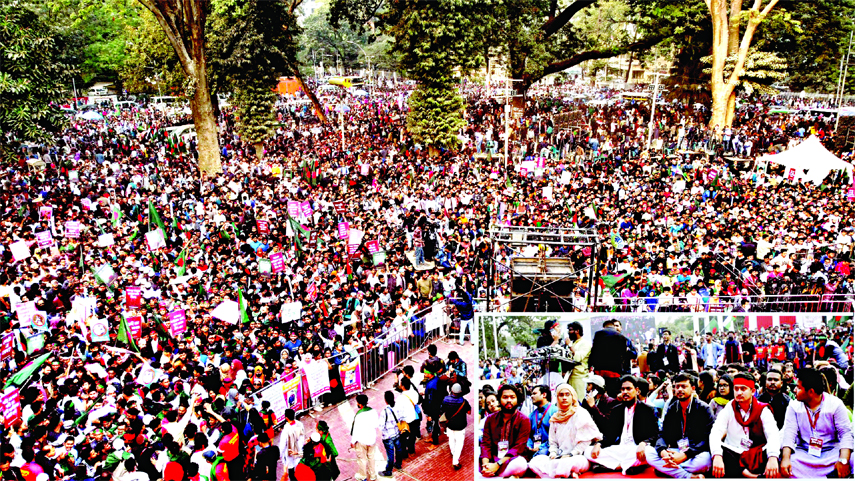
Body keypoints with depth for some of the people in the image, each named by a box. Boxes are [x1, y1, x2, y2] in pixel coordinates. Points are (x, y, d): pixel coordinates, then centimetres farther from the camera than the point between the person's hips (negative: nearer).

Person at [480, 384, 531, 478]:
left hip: (512, 460, -2)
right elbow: (485, 444, 7)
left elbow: (519, 447, -7)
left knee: (520, 463, -37)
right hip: (492, 461, 2)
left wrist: (497, 465, -19)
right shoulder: (490, 419, 13)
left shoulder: (523, 420, 2)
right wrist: (485, 464, -16)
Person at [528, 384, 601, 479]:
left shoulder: (581, 414, 1)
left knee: (567, 463, -43)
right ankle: (569, 475, -32)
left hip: (578, 457, -6)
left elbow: (585, 440, -6)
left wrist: (571, 455, -13)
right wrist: (553, 453, -1)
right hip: (559, 458, 6)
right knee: (534, 462, -23)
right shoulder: (555, 418, 18)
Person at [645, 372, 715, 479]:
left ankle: (664, 469, -24)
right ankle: (689, 477, -30)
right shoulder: (671, 409, 12)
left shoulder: (704, 409, -1)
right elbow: (662, 435, 7)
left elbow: (708, 439, -10)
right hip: (674, 452, 4)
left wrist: (685, 455, -24)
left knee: (705, 460, -39)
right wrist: (663, 452, -19)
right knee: (647, 451, -22)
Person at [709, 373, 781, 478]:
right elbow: (716, 433, -11)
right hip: (732, 455, 1)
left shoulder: (763, 410, 2)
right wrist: (717, 456, -31)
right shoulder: (729, 409, 3)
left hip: (757, 457, 0)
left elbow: (773, 435, -14)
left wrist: (772, 458, -35)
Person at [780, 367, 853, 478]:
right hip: (803, 454, 1)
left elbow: (846, 433, -7)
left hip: (831, 452, -1)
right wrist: (785, 458, -23)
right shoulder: (794, 406, 6)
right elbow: (789, 433, -4)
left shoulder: (835, 404, 0)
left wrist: (843, 460, -24)